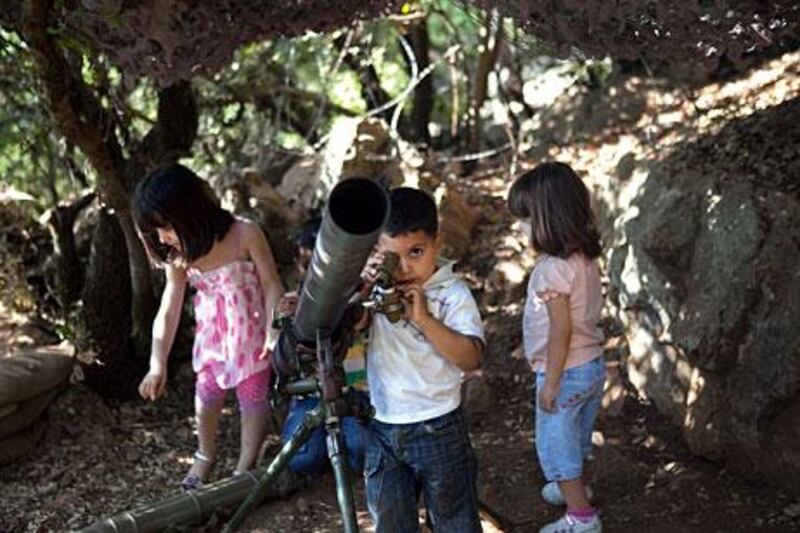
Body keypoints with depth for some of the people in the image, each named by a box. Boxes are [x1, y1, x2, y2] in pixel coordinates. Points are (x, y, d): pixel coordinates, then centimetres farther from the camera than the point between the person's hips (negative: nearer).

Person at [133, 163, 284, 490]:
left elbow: (271, 285, -16)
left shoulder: (245, 234, -27)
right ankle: (205, 455, 42)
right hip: (210, 334, 4)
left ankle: (244, 468, 27)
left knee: (253, 396, 7)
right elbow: (169, 310, -7)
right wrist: (157, 364, -9)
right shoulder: (177, 256, -12)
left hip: (251, 332, -4)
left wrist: (273, 332, -21)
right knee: (206, 393, 16)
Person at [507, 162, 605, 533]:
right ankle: (571, 487, 47)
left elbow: (560, 330, -25)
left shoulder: (552, 269, -26)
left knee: (556, 443, 8)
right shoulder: (585, 258, 0)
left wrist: (550, 383, -17)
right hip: (593, 364, 8)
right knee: (575, 437, 27)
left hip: (565, 372, -8)